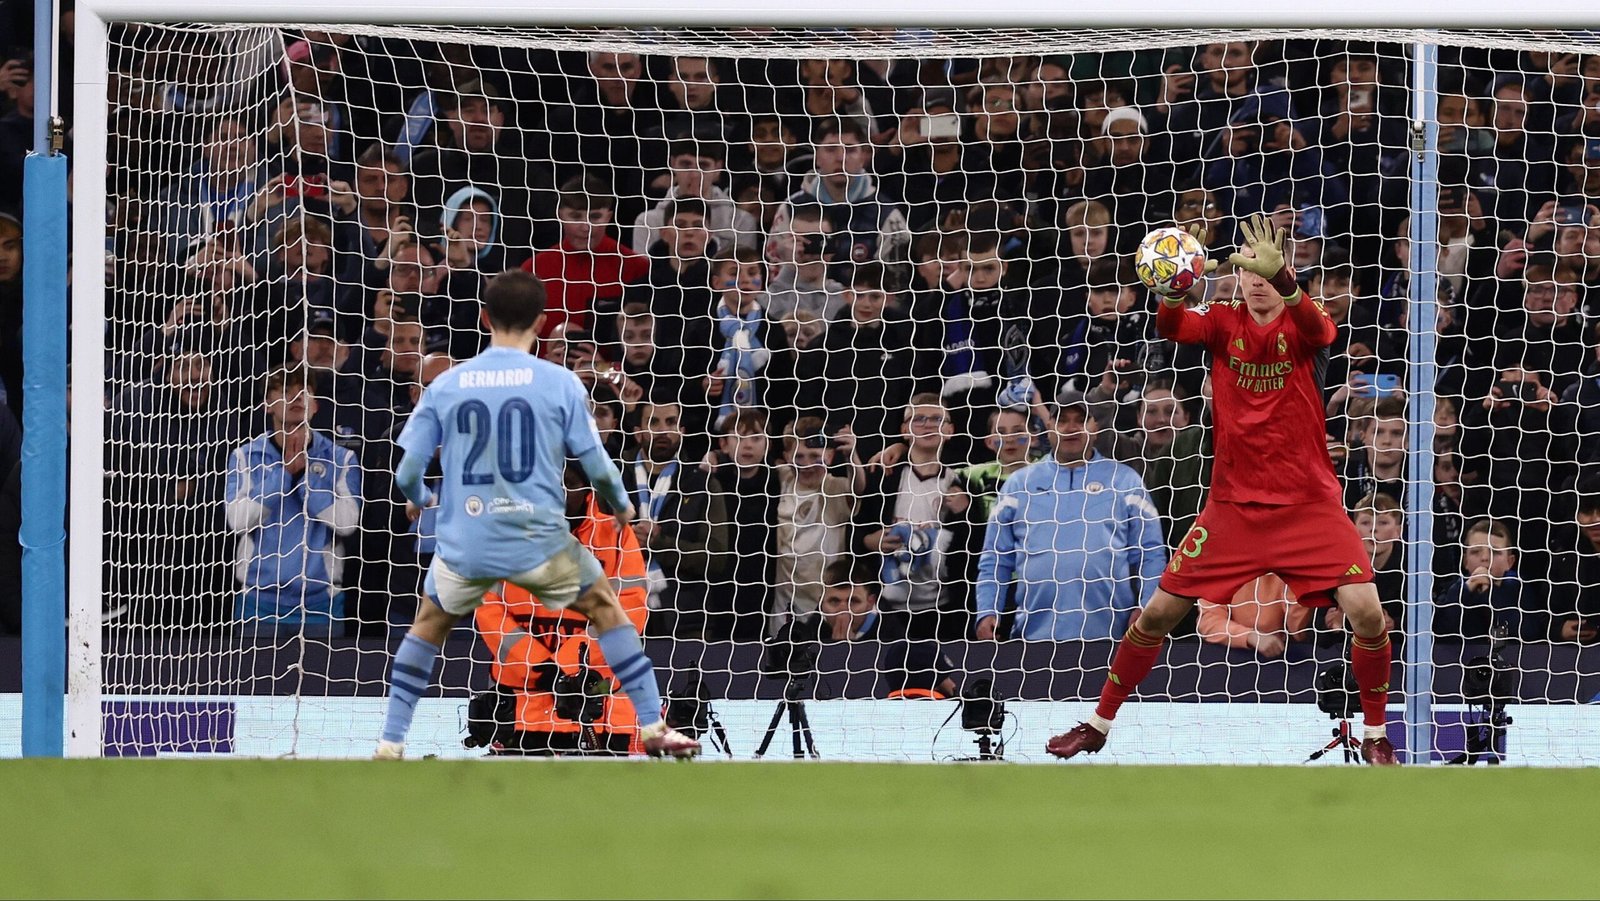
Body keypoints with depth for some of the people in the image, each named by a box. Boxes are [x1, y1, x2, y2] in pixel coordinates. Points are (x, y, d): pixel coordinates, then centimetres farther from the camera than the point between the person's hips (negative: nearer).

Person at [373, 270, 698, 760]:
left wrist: (417, 499, 28)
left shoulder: (445, 385, 2)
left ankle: (390, 744, 20)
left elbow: (407, 470, 3)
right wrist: (621, 506, 23)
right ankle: (653, 728, 17)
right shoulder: (560, 384, -3)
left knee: (428, 624, 27)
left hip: (464, 546, 1)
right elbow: (596, 465, 0)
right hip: (538, 540, -1)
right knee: (607, 609, 21)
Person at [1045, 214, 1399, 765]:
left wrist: (1281, 275, -51)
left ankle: (1374, 735, 4)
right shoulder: (1224, 324, 1)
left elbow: (1316, 328, -30)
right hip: (1233, 506, 2)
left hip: (1308, 506, -2)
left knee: (1367, 613, -16)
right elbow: (1172, 328, -20)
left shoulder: (1302, 325, -5)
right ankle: (1099, 724, 18)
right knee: (1157, 613, 1)